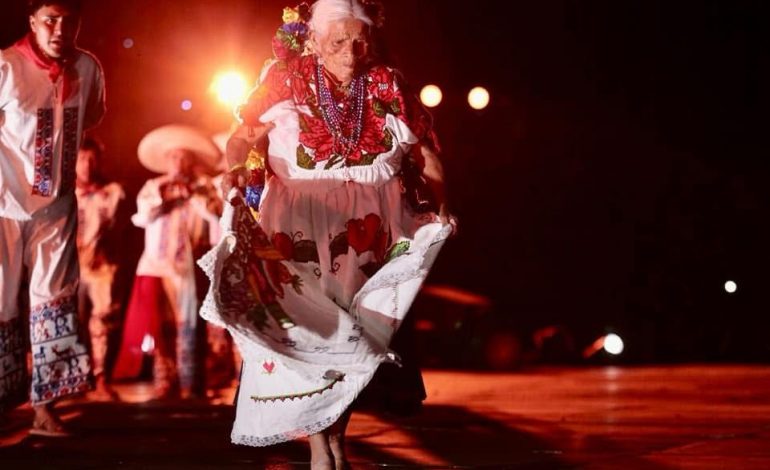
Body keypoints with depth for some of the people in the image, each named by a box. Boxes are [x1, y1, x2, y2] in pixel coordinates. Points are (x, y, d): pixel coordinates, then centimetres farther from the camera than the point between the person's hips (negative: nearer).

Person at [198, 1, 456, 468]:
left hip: (367, 228, 2)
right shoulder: (287, 81, -2)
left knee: (356, 334, 7)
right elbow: (244, 136, -6)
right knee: (304, 328, -7)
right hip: (299, 224, -2)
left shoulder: (388, 86, 4)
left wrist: (442, 203, -6)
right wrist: (236, 169, -27)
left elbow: (426, 152, 8)